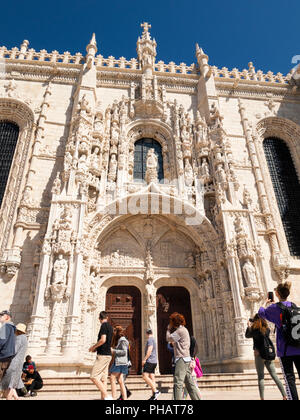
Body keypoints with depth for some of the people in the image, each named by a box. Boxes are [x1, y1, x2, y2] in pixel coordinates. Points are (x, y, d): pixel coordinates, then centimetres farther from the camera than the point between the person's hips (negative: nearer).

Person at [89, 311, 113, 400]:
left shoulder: (104, 325, -11)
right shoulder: (110, 327, 16)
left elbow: (103, 340, -21)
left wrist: (93, 347, -7)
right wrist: (96, 348, 19)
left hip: (102, 355, -9)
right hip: (108, 355, 9)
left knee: (94, 377, -8)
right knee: (103, 379, 10)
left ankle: (107, 396, -13)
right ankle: (103, 397, 8)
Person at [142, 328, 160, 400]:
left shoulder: (150, 339, -9)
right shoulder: (153, 339, 20)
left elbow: (149, 350, -20)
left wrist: (144, 359, -17)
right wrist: (145, 359, 28)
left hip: (150, 361, -10)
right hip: (154, 361, 10)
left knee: (145, 376, -12)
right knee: (152, 378, 6)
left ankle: (155, 391, -16)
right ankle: (154, 395, 4)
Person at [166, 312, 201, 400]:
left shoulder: (180, 330, -11)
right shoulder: (182, 329, 20)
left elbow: (168, 338, -8)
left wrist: (169, 329, 7)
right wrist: (170, 329, 12)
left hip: (182, 359, -10)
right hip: (187, 360, 10)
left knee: (178, 383, -11)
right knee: (189, 383, 11)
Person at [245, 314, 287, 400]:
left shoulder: (255, 330, -10)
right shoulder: (267, 329, 5)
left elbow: (247, 336, 5)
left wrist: (249, 327, 15)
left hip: (259, 355, -5)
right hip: (269, 354, 5)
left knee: (261, 377, 1)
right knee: (274, 376, 10)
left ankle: (262, 398, -2)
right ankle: (285, 396, 7)